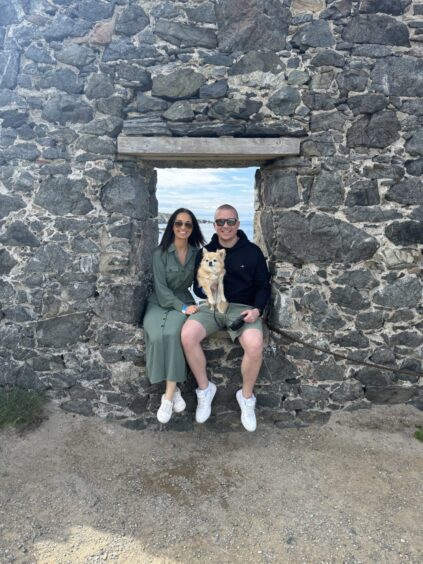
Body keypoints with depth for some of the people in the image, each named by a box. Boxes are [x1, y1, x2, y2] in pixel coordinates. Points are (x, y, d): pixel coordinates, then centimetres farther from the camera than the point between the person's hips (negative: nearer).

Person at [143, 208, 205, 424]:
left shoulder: (196, 253, 3)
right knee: (157, 336, -32)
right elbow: (161, 288, -10)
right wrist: (183, 307, -20)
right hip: (159, 303, -1)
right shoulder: (160, 253, -6)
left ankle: (168, 395, -26)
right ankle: (174, 390, -15)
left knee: (172, 333, -32)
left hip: (183, 301, 1)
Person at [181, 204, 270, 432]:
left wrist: (257, 309, -12)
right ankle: (204, 388, -3)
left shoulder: (252, 251, 4)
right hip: (211, 306, 2)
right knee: (187, 335, -27)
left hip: (243, 307, -2)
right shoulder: (205, 252, 10)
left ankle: (246, 397, -2)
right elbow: (197, 287, 15)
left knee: (254, 345, -31)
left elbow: (263, 286, 7)